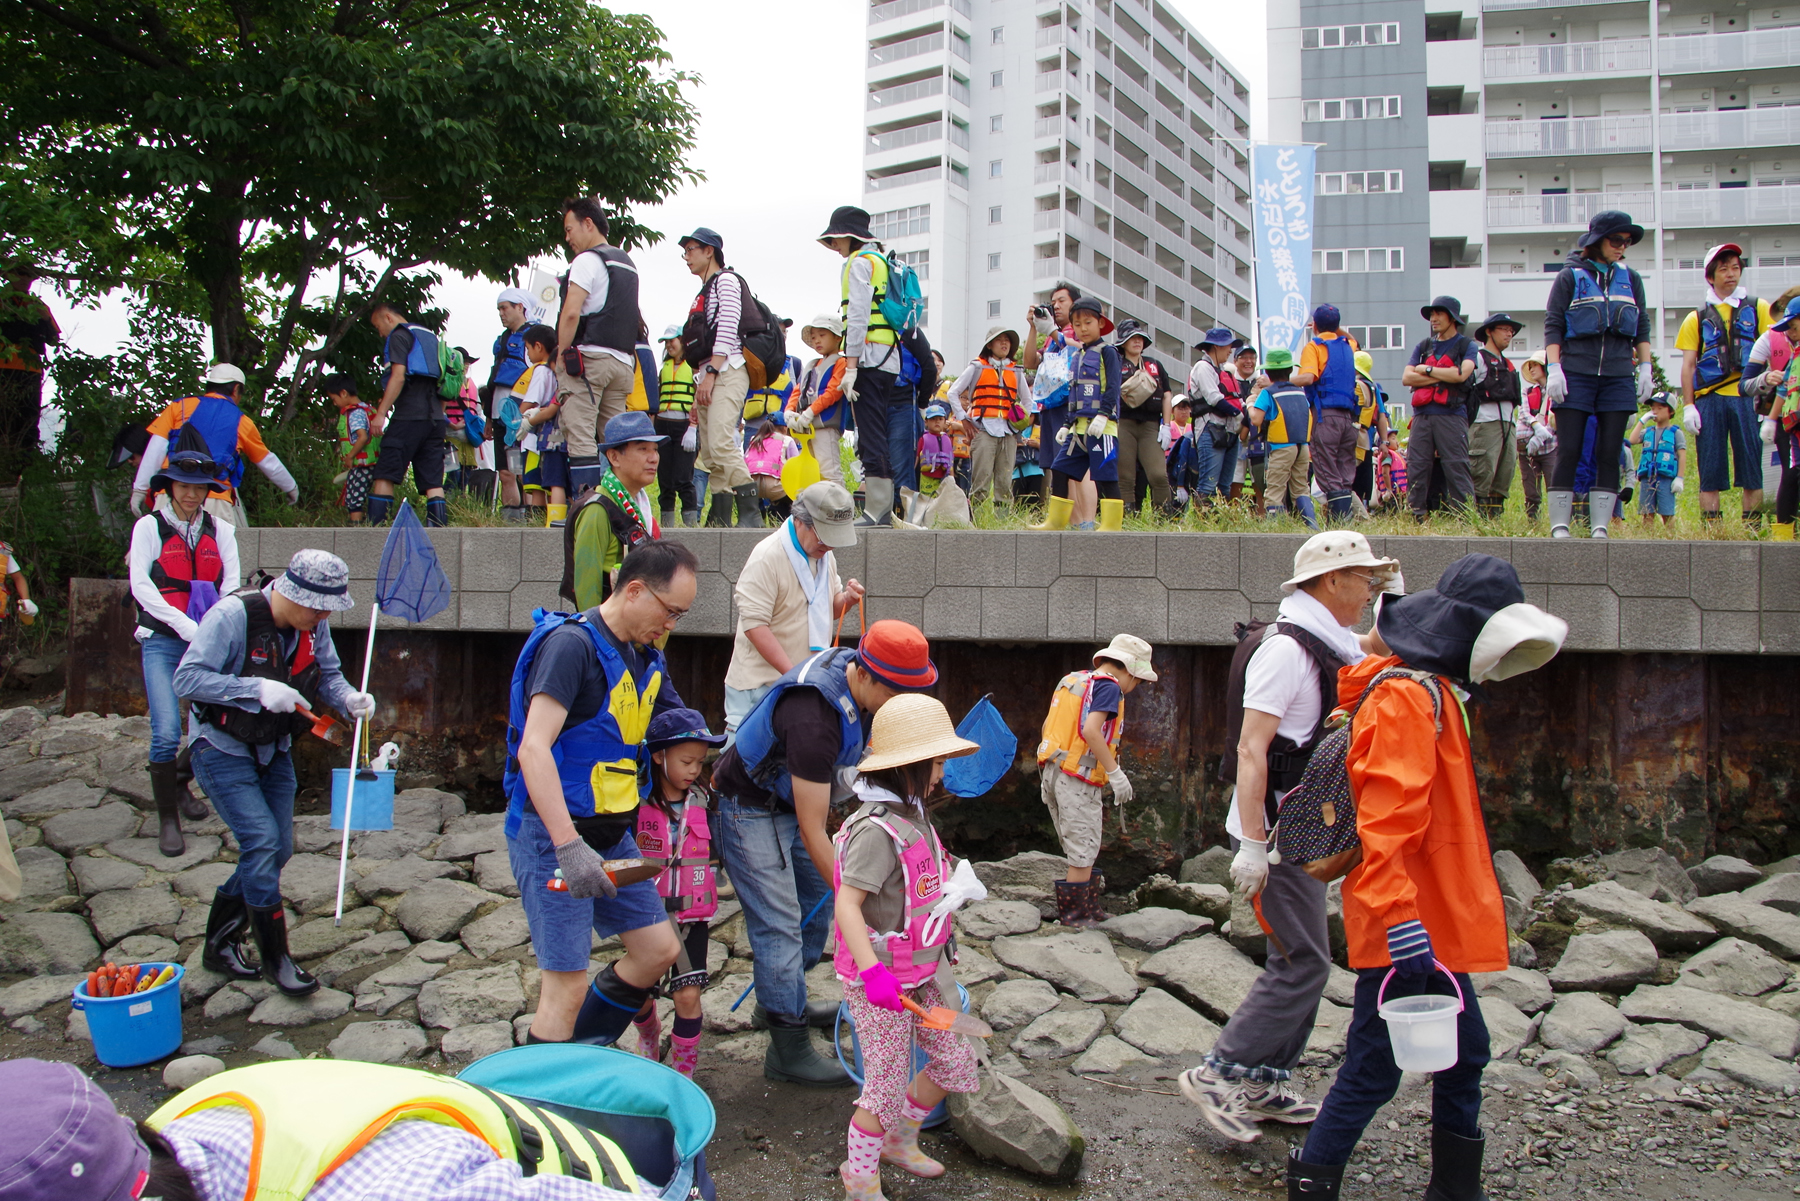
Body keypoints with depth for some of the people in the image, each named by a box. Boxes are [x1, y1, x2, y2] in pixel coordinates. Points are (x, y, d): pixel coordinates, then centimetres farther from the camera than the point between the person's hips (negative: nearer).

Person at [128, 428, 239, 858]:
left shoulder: (220, 530, 10)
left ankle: (179, 785, 31)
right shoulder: (150, 527, 3)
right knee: (166, 732, -12)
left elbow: (231, 586, 5)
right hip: (162, 641, -3)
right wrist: (186, 626, -15)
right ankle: (168, 819, 0)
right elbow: (141, 586, -5)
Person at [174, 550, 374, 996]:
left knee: (277, 850, 6)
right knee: (261, 839, -16)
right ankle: (275, 959, -3)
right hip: (222, 750, -7)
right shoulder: (233, 615, -26)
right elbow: (187, 678, -29)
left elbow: (327, 673, 3)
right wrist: (258, 689, -37)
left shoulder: (313, 624, -7)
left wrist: (348, 698, -19)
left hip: (273, 751, 7)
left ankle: (219, 943, 25)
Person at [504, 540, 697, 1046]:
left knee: (659, 949, 14)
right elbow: (533, 748, -25)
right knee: (568, 985, -8)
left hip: (612, 835, 9)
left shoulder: (645, 659, 12)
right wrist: (569, 846, -32)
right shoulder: (572, 644, -17)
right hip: (554, 834, -9)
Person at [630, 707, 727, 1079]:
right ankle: (649, 1040, 43)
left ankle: (683, 1073, 10)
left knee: (688, 995, -7)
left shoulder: (702, 803, 1)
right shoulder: (637, 803, -9)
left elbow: (714, 851, 13)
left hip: (691, 914, 1)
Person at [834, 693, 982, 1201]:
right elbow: (847, 904, -28)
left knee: (954, 1063, 15)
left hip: (920, 973, 9)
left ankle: (899, 1140, 38)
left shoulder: (912, 816, 6)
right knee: (887, 1088, 4)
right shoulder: (877, 828, -24)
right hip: (881, 981, -9)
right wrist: (871, 972, -33)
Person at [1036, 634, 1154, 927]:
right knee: (1083, 855, 1)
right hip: (1078, 778, -9)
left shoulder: (1072, 680, 18)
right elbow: (1091, 729, -22)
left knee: (1079, 852, 18)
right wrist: (1115, 773, -19)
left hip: (1052, 770, 9)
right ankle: (1076, 916, 7)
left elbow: (1049, 726, 19)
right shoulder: (1109, 686, -8)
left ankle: (1089, 909, 26)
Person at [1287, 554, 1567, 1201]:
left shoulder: (1430, 690, 16)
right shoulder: (1407, 696, -18)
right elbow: (1385, 818, -27)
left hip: (1435, 923, 11)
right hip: (1407, 927, -11)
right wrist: (1400, 918, -32)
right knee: (1375, 1068, -3)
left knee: (1463, 1052, 20)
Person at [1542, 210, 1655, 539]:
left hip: (1618, 376, 3)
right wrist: (1553, 369, -10)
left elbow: (1642, 328, 17)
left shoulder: (1630, 278, 14)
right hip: (1576, 374, -3)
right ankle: (1559, 527, -3)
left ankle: (1600, 528, 3)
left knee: (1609, 454, 0)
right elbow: (1552, 326, 0)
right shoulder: (1570, 277, 4)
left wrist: (1645, 369, 9)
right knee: (1568, 453, -6)